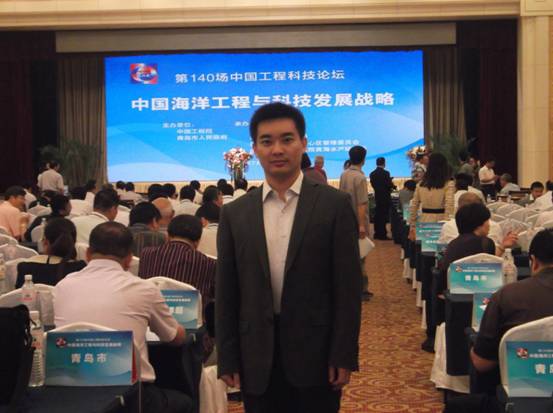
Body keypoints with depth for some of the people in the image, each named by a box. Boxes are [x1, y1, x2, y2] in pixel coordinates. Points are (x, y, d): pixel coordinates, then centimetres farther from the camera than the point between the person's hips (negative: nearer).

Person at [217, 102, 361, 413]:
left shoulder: (335, 205, -3)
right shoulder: (235, 214, 4)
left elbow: (347, 288, -4)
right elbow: (226, 294, 6)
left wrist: (344, 356, -7)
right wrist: (228, 359, 3)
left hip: (316, 356, -2)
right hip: (257, 362, 2)